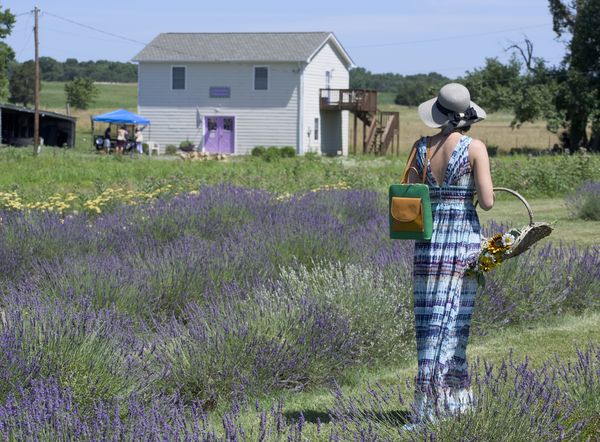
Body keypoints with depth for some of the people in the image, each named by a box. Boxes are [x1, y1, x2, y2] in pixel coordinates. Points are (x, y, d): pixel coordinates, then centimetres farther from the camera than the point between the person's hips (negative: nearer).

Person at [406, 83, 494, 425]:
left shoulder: (421, 148, 1)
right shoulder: (475, 148, -9)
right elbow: (487, 202, -11)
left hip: (429, 240, 3)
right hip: (465, 239, -3)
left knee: (432, 320, 9)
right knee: (455, 320, 6)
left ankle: (435, 396, 12)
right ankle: (448, 397, 9)